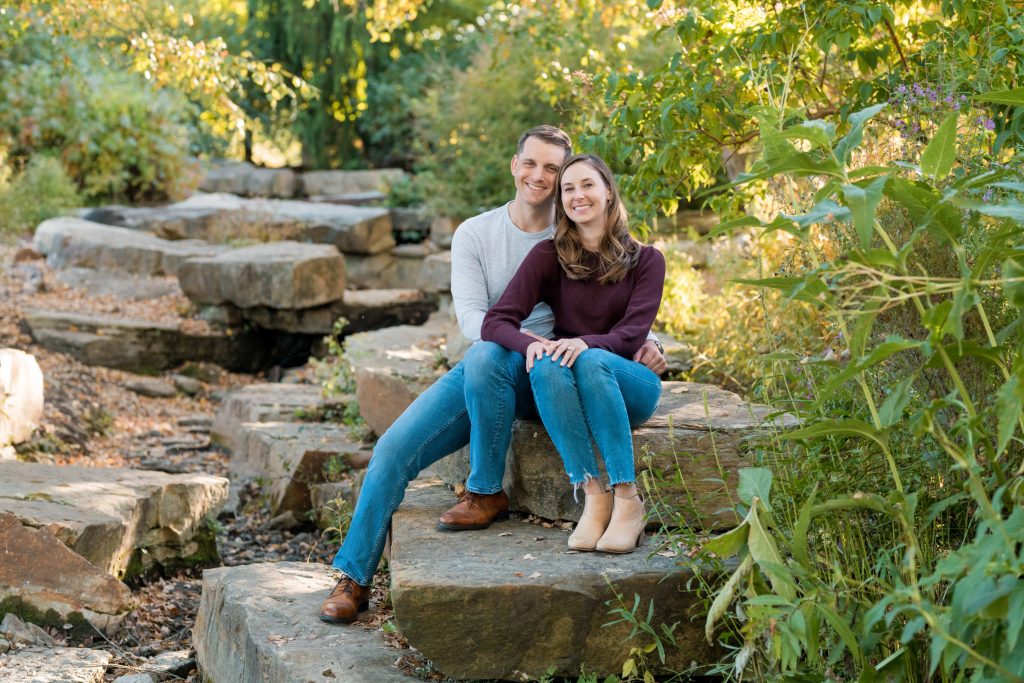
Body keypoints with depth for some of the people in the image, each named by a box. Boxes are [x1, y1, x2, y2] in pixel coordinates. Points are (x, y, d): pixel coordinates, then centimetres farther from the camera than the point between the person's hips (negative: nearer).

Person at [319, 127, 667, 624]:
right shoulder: (475, 235, 5)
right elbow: (470, 314, -9)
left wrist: (648, 343, -17)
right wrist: (525, 339, -29)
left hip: (538, 378, -3)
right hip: (480, 373, 3)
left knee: (485, 358, -37)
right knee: (392, 450, -12)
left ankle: (486, 493, -21)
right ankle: (353, 576, 2)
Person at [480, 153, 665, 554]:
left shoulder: (645, 260, 4)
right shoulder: (549, 256, 4)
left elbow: (633, 333, -10)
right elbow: (494, 324, -7)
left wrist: (587, 344, -32)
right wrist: (530, 344, -30)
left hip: (628, 383, -1)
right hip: (564, 390, 1)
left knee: (592, 361, -35)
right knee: (545, 366, -34)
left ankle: (628, 501, -37)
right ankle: (594, 496, -37)